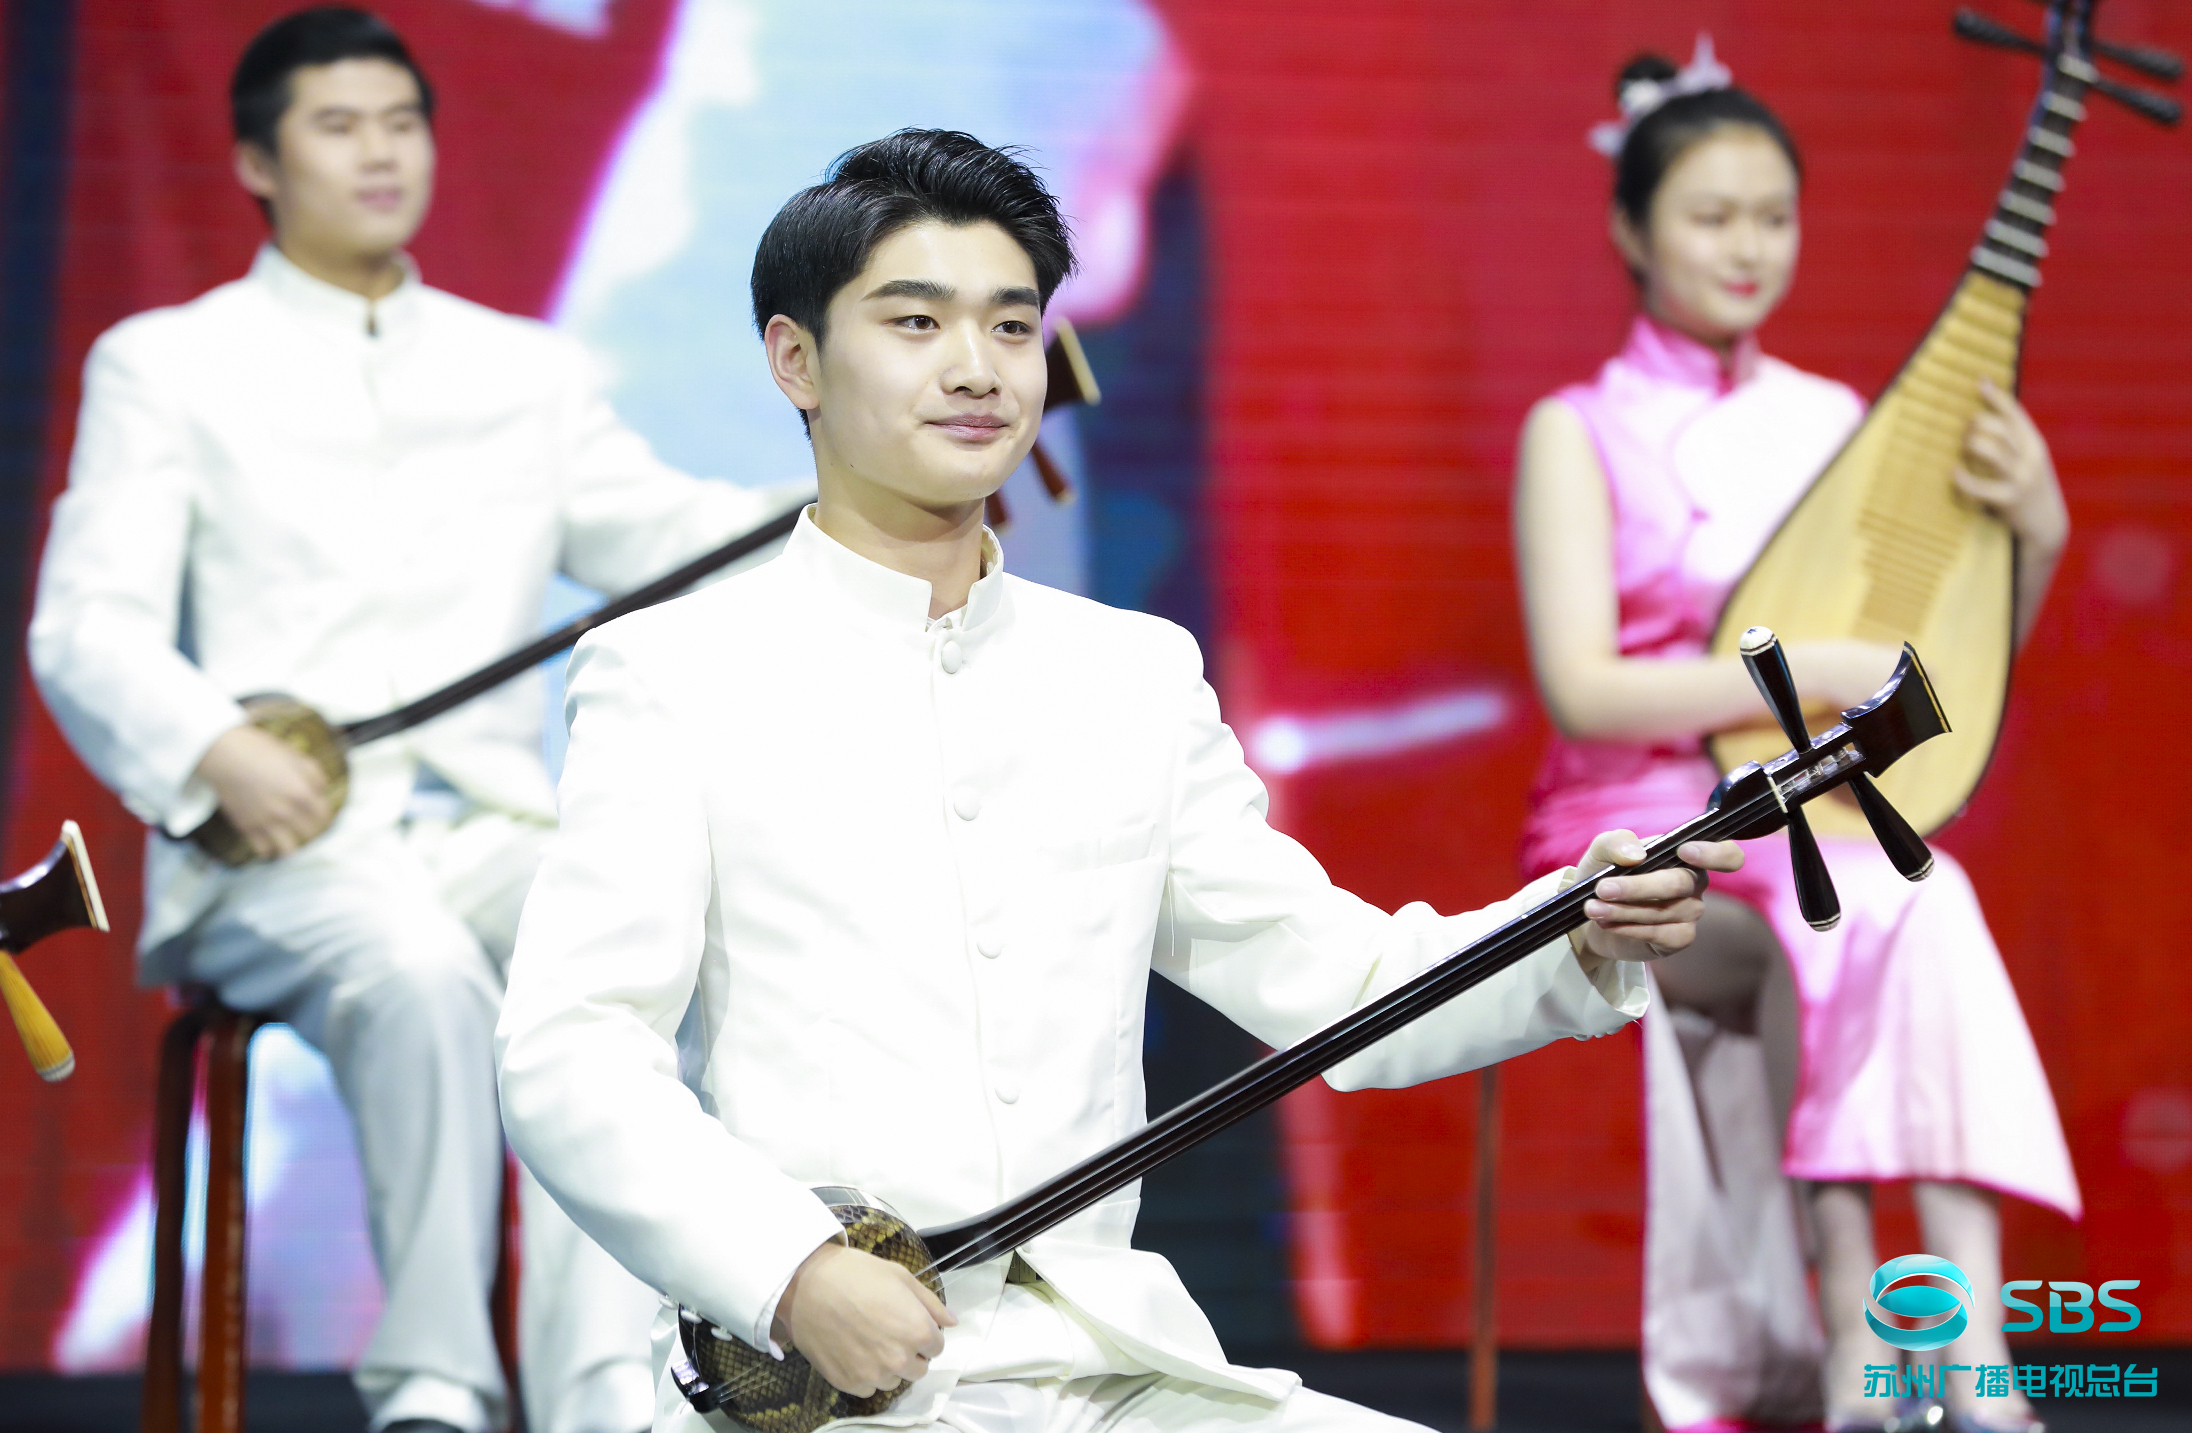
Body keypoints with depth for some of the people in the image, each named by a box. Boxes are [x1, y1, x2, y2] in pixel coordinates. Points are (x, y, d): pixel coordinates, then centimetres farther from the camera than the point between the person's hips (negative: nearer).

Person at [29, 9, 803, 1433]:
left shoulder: (527, 372, 24)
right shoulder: (166, 363, 13)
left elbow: (672, 538, 12)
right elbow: (86, 628, 3)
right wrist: (217, 750, -17)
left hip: (489, 821, 3)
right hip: (276, 840, -3)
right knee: (422, 972, -37)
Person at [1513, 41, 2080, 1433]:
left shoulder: (1831, 420, 15)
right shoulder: (1580, 430, 3)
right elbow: (1584, 686, -10)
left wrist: (2034, 536, -1)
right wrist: (1811, 675, -19)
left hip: (1818, 821, 3)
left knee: (1928, 907, -35)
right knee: (1848, 907, -38)